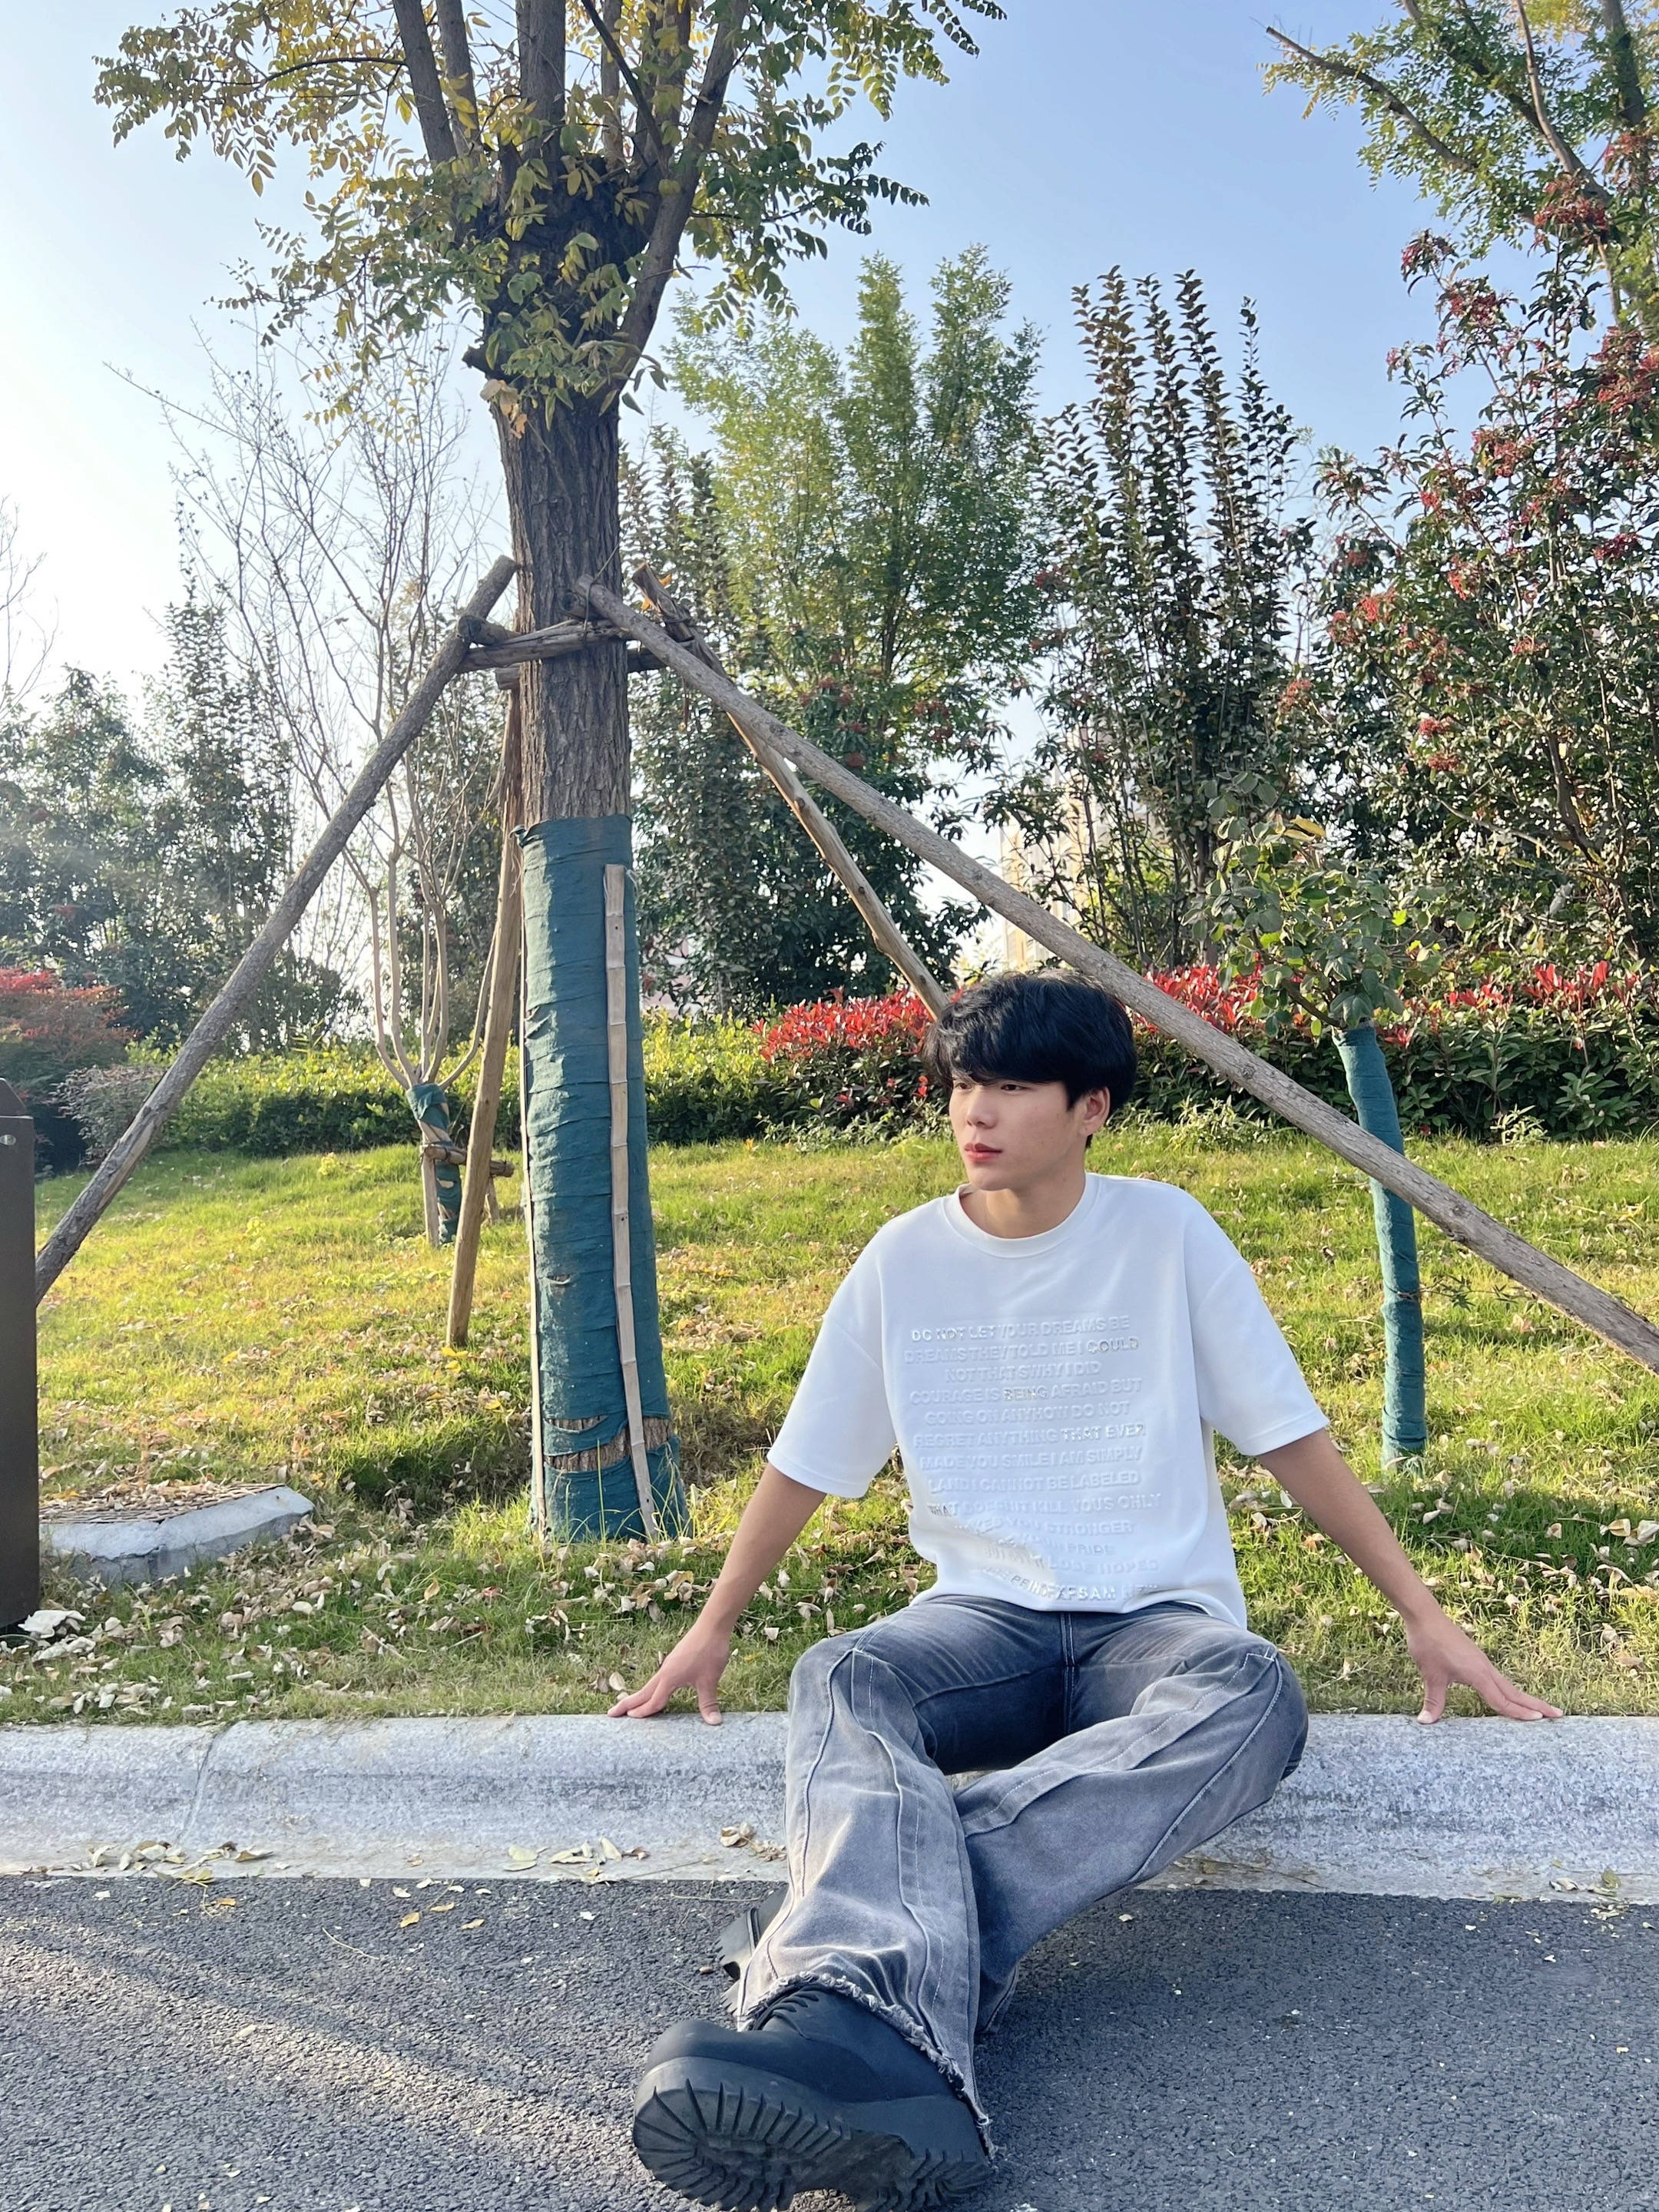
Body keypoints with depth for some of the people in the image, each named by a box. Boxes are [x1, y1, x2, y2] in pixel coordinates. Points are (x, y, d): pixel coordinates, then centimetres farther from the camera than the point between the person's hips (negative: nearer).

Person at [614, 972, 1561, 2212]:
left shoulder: (1166, 1234, -1)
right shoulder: (905, 1259, 2)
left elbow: (1291, 1435, 5)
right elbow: (808, 1465, 12)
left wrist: (1422, 1614, 4)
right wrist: (712, 1631, 16)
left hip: (1160, 1618, -1)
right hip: (985, 1620, 1)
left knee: (1254, 1700, -37)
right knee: (841, 1682, -33)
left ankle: (865, 1978, -48)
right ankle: (896, 2053, -56)